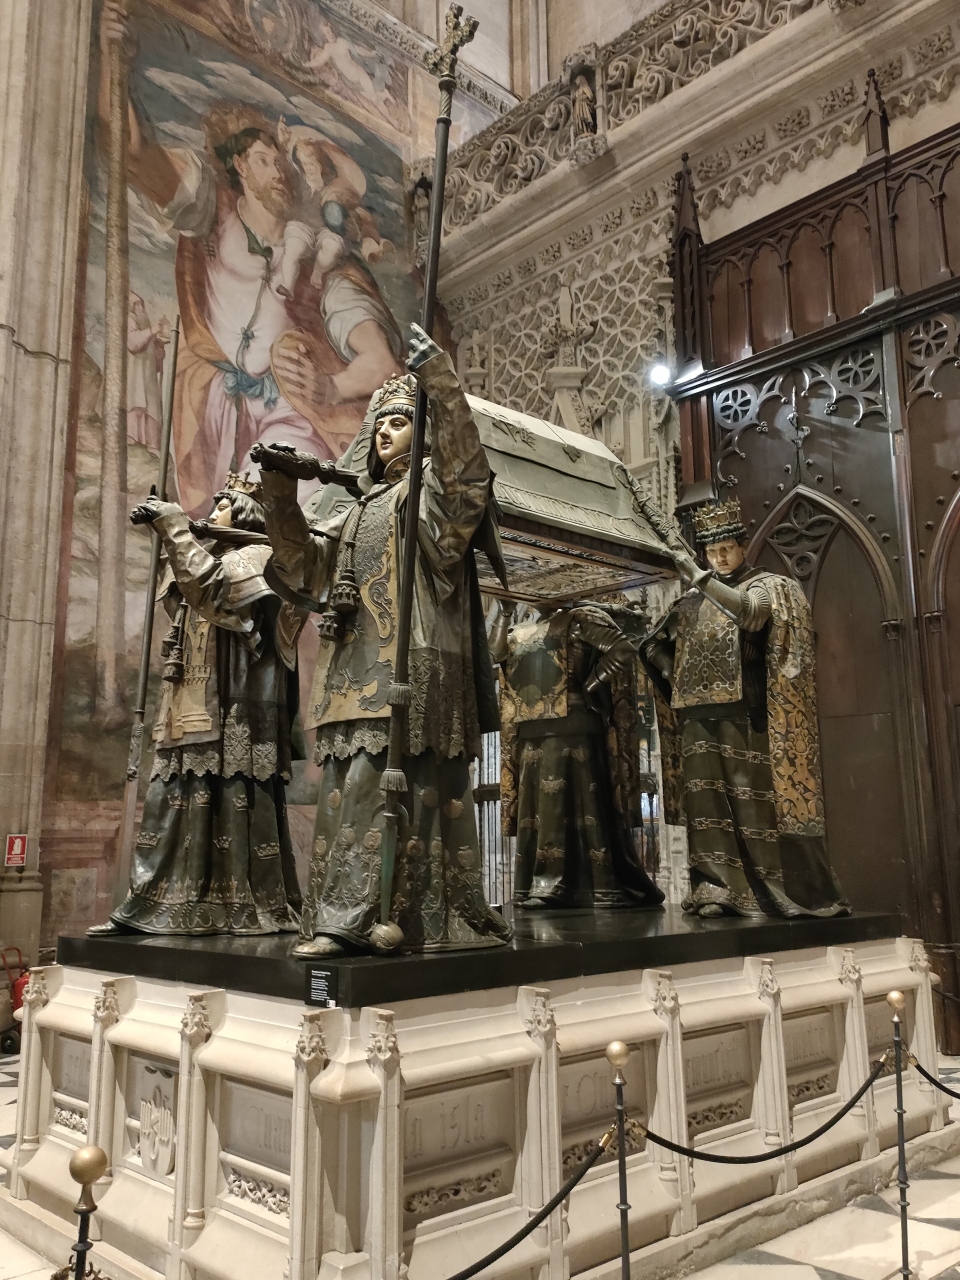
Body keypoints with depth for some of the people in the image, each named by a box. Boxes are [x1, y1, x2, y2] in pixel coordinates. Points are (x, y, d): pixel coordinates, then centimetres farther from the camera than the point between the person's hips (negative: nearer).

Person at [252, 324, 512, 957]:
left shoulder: (436, 491, 7)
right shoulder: (359, 510, 28)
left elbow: (467, 466, -15)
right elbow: (304, 563, 23)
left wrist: (440, 380, -24)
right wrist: (281, 491, 10)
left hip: (408, 666, -8)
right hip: (355, 668, 8)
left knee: (369, 784, -16)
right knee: (348, 787, 3)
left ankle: (345, 918, -14)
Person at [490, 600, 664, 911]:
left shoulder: (580, 618, 0)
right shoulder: (520, 631, 21)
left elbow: (623, 650, -10)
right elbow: (497, 653, 6)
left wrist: (590, 687, -12)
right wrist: (505, 611, 7)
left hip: (571, 729, -7)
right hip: (531, 734, 7)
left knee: (580, 800, -6)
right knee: (537, 806, 5)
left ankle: (608, 886, -1)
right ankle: (543, 885, 9)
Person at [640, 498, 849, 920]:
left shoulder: (765, 586, 6)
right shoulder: (694, 599, 18)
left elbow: (748, 610, -18)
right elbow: (657, 647, 26)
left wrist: (699, 579, -22)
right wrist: (672, 676, 9)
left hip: (744, 714, -4)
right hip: (699, 715, 5)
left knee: (754, 799, -7)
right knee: (706, 802, -1)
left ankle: (783, 891, 0)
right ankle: (717, 889, 2)